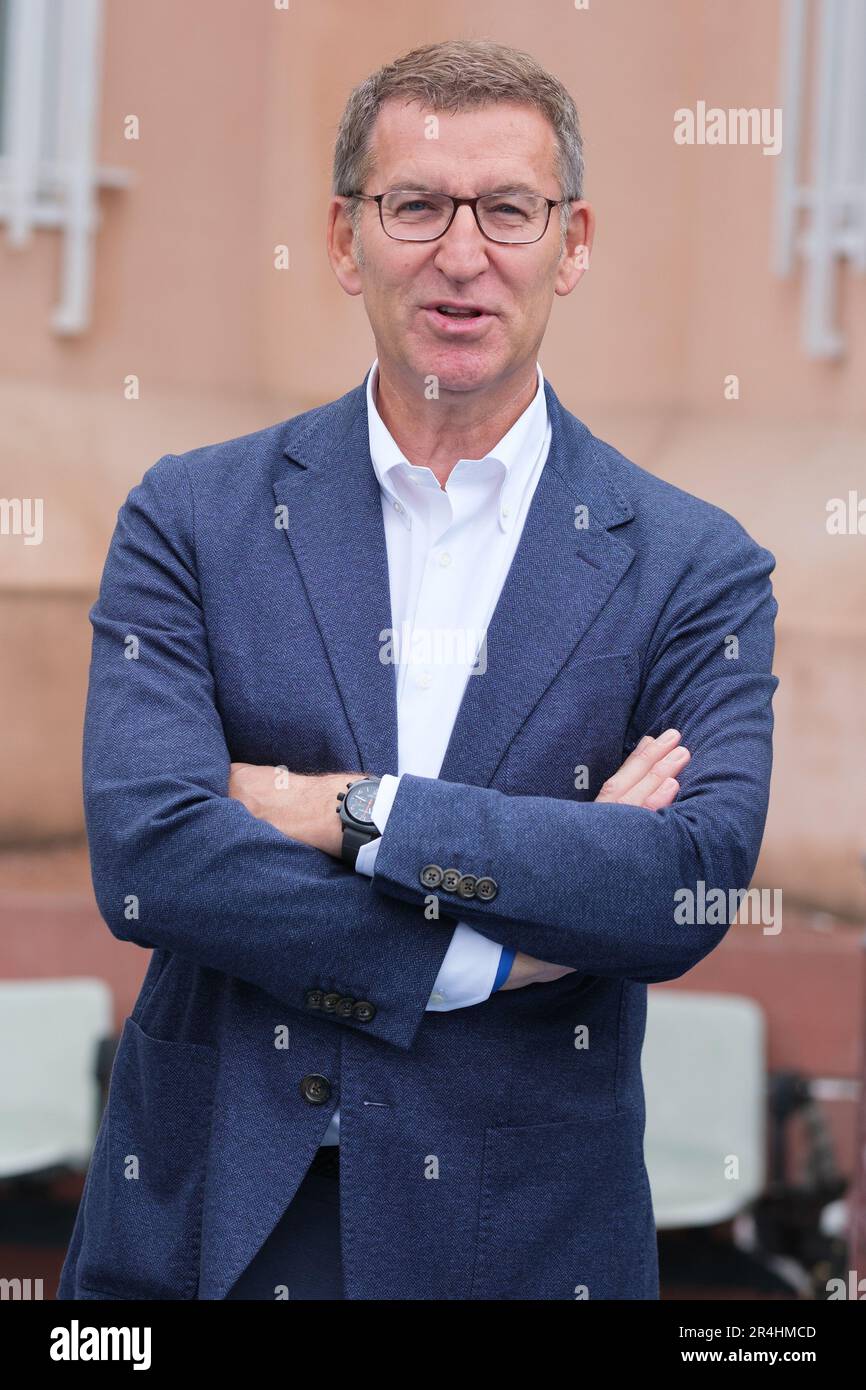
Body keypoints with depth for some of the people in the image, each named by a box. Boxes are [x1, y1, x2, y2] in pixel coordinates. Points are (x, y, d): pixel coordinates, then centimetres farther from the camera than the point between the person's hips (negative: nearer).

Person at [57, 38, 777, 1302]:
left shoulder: (695, 569, -1)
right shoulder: (191, 519, 0)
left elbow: (697, 883, -15)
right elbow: (146, 858, -12)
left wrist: (354, 814, -18)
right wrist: (494, 953, -16)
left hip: (520, 1238, 0)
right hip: (208, 1218, 1)